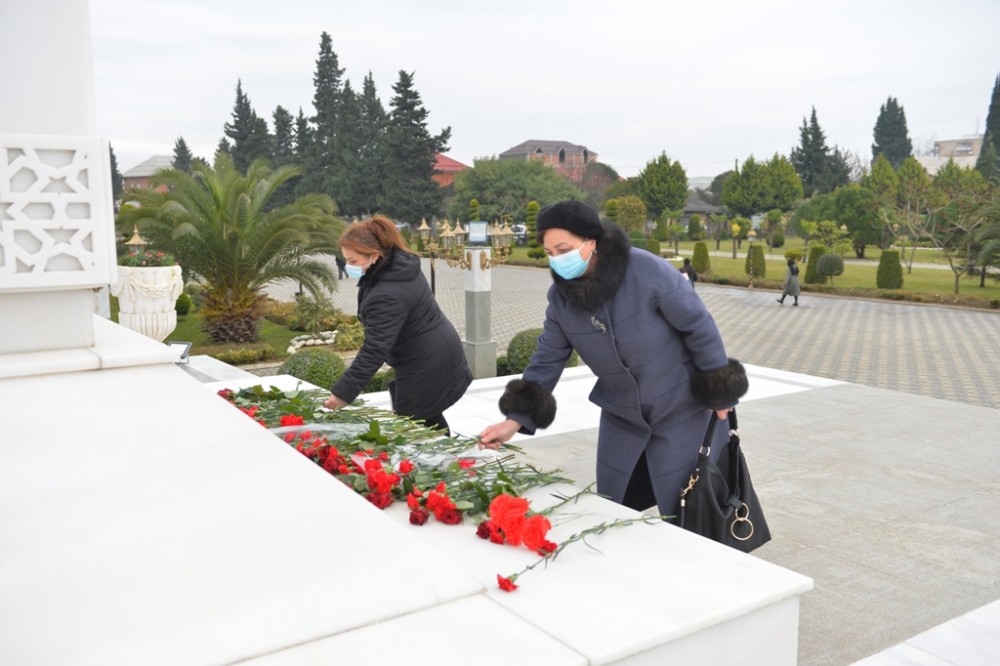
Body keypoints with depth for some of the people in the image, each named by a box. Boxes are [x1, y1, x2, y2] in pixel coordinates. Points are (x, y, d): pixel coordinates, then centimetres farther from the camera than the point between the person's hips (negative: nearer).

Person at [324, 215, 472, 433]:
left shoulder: (387, 296, -30)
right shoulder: (402, 263, 1)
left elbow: (375, 349, -31)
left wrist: (343, 392, -30)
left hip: (425, 367, -10)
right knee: (430, 421, 20)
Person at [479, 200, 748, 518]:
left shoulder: (648, 271, -27)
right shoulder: (561, 295, -11)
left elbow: (699, 326, -17)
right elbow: (547, 361, -6)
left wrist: (719, 389, -10)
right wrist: (514, 420, -15)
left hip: (682, 410, -4)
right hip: (621, 417, 5)